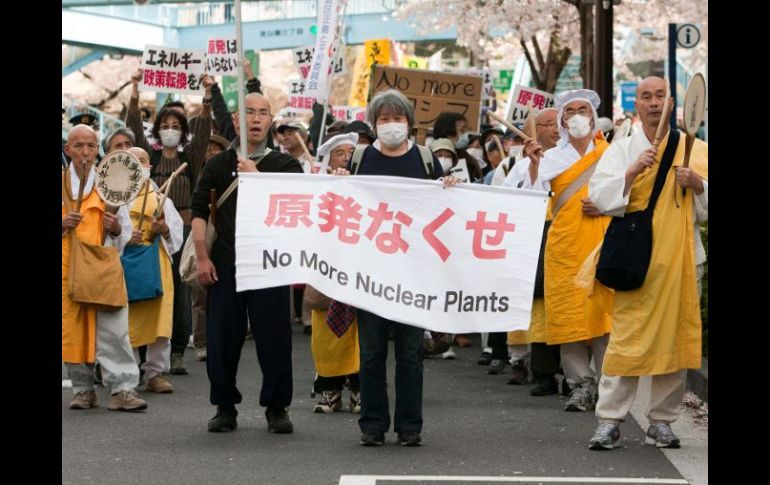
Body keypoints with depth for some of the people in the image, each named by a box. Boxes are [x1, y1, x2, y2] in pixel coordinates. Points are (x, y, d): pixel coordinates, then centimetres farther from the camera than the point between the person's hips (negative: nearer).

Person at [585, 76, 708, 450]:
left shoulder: (695, 149, 9)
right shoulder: (622, 150, 6)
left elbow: (706, 205, 9)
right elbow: (599, 195, -5)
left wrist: (697, 183, -11)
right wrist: (633, 171, -18)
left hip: (679, 257, 2)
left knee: (674, 337, 4)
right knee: (627, 337, -6)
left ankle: (661, 421, 13)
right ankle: (609, 421, -3)